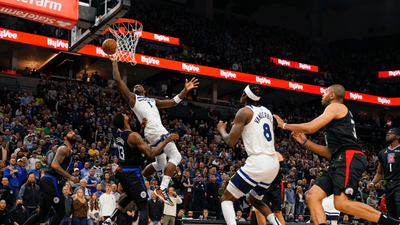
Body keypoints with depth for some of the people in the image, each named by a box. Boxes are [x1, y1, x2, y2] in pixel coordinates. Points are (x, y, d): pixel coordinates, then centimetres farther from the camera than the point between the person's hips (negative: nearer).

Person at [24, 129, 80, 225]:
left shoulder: (69, 151, 21)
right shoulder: (63, 149, -10)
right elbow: (54, 165, -23)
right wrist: (70, 177, -23)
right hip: (51, 181, -10)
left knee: (43, 213, 14)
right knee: (61, 212, -8)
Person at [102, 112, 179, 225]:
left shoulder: (118, 133, 4)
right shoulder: (133, 136, -22)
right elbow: (151, 153, -24)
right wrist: (167, 140, -18)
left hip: (121, 171, 9)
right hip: (132, 173, -9)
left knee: (130, 196, 33)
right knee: (143, 206, -3)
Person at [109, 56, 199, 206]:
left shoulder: (153, 101, 32)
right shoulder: (132, 98, 14)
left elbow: (173, 102, 29)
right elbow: (118, 80, 6)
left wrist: (185, 90, 21)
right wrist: (115, 63, 10)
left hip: (156, 130, 8)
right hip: (154, 129, -8)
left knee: (160, 164, 16)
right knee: (176, 157, -14)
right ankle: (162, 190, -20)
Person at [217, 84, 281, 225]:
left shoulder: (244, 112, -5)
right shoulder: (267, 112, 18)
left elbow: (230, 142, -9)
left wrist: (221, 129, 11)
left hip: (258, 163, -8)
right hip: (274, 163, 8)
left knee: (226, 198, 1)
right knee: (254, 199, 29)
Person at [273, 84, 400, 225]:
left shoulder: (336, 107, 4)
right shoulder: (337, 118, 32)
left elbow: (310, 127, -7)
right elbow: (330, 152, 31)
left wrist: (284, 125, 7)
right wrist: (305, 142, 28)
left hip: (350, 157, -10)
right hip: (341, 161, 10)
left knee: (342, 203, -23)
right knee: (312, 196, -2)